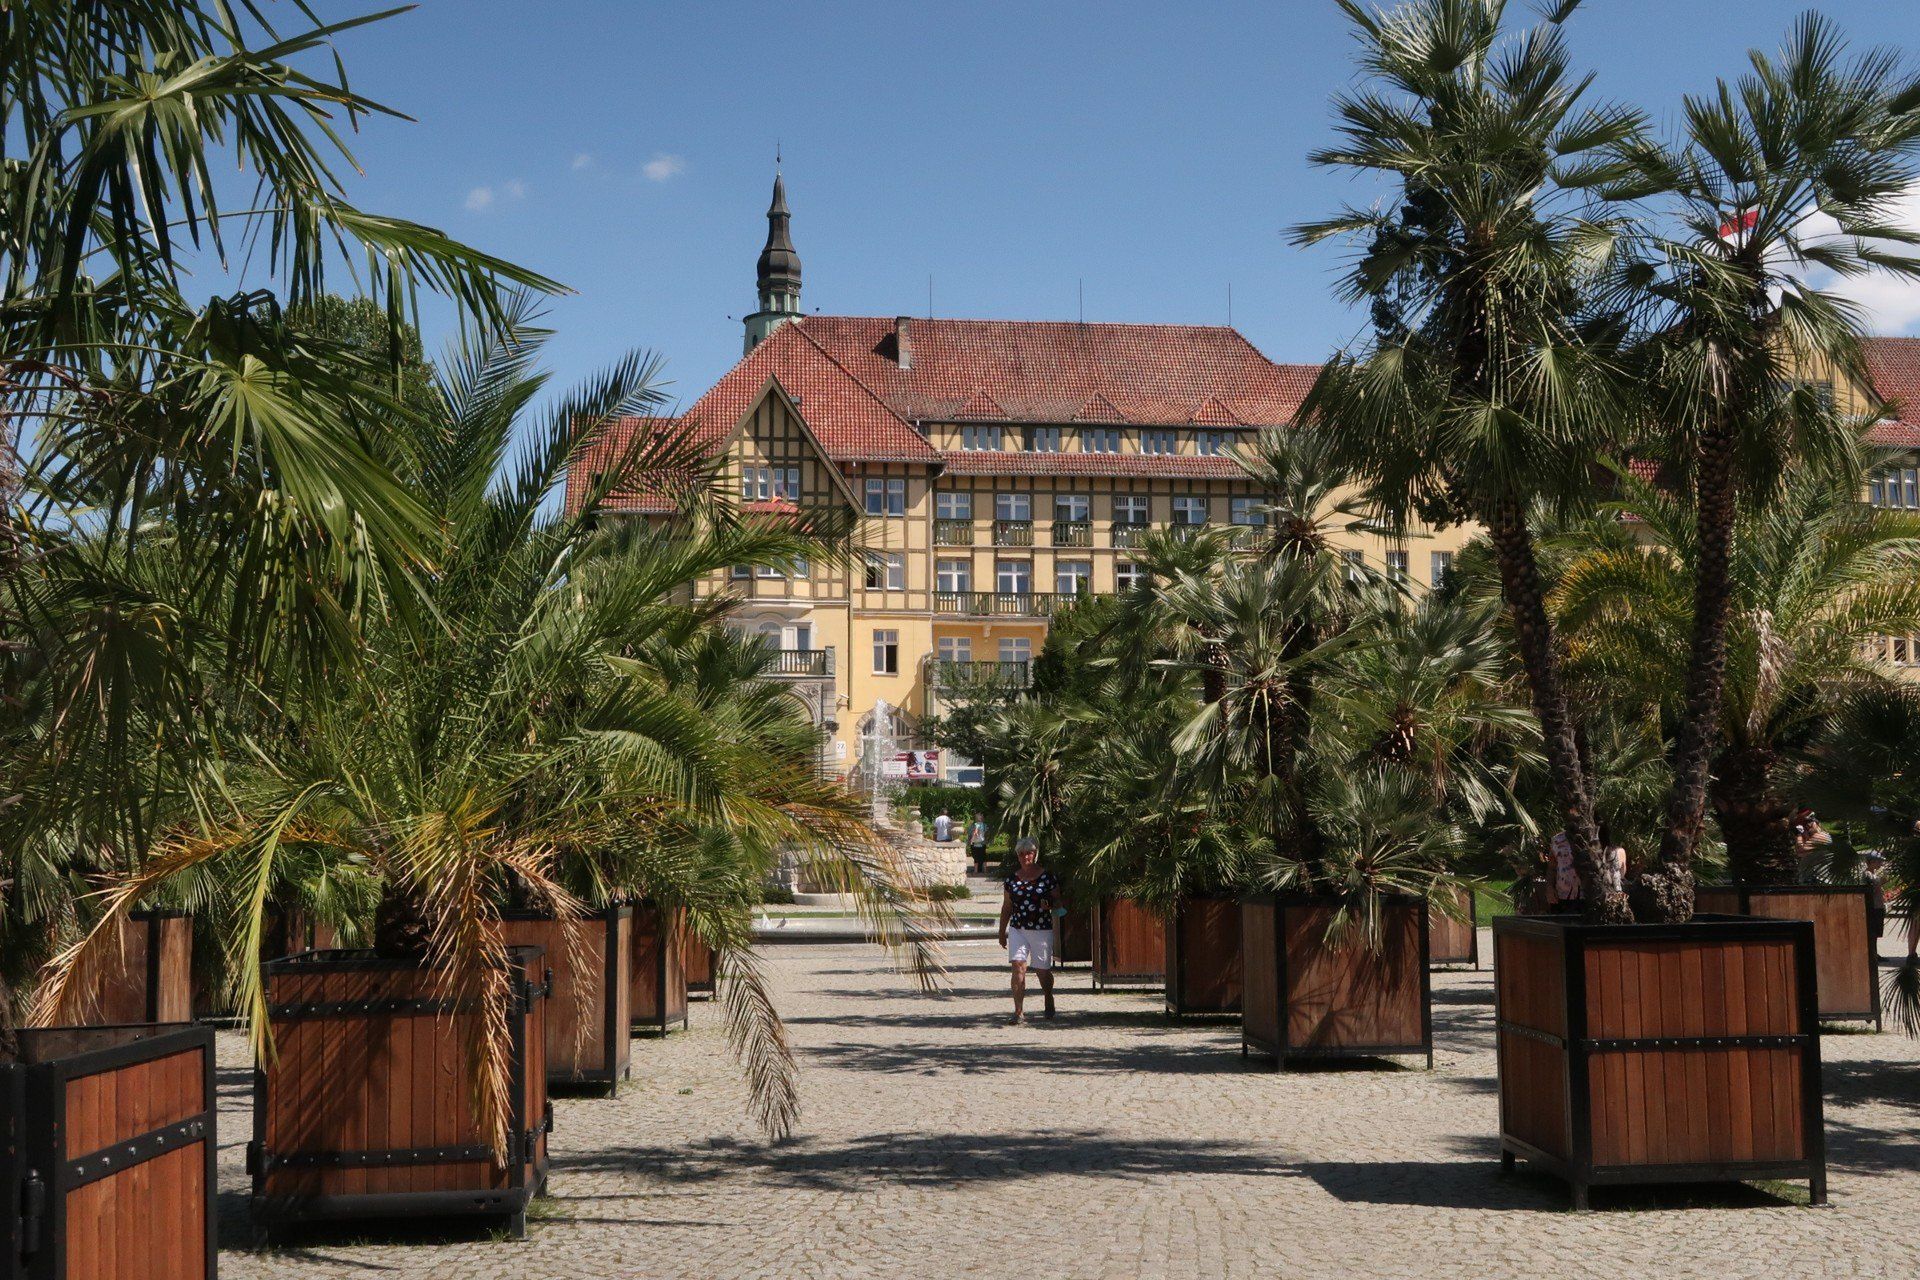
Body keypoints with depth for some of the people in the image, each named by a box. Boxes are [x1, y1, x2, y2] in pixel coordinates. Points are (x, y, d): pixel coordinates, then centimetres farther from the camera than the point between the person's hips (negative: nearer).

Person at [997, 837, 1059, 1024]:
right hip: (1017, 929, 1)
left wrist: (1049, 904, -17)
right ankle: (1019, 1011, -14)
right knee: (1018, 967, -13)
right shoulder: (1012, 879, 6)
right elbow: (1006, 907, 13)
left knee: (1042, 970, 8)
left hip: (1042, 929, -1)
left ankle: (1049, 1000, 37)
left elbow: (1058, 901, 6)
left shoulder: (1047, 877, -1)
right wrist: (1002, 932, 15)